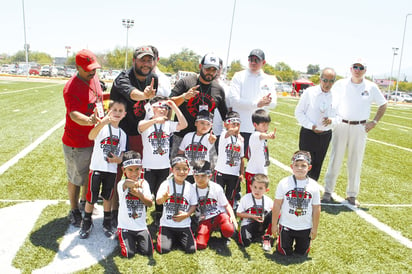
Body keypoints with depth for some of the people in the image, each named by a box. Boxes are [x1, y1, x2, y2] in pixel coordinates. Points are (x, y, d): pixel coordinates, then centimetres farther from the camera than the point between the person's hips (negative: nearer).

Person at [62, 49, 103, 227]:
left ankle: (85, 202, 44)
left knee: (90, 174, 23)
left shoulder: (94, 78, 1)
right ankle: (74, 211, 28)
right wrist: (89, 121, -53)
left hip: (94, 138, 8)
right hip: (76, 144, -7)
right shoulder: (71, 88, -23)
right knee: (76, 179, 8)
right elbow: (74, 114, -35)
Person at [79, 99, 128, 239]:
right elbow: (91, 136, -32)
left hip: (112, 170, 4)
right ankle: (86, 223, 26)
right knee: (91, 198, 5)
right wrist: (103, 122, -50)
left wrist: (118, 159, -12)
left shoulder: (122, 133, 7)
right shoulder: (102, 126, -9)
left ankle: (107, 223, 31)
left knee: (107, 197, 15)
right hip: (97, 168, -3)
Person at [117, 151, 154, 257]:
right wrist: (134, 184, -63)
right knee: (128, 254, -12)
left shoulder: (144, 183, -1)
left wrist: (139, 194, -26)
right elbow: (126, 183, -39)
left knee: (148, 252, -6)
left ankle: (136, 239, 25)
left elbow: (150, 203, -7)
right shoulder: (121, 184, -12)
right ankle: (121, 235, 19)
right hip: (125, 226, -3)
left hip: (141, 226, 3)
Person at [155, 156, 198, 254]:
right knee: (163, 249, -14)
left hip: (184, 224, 2)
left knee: (191, 249, -9)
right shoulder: (166, 184, -9)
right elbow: (158, 201, -22)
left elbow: (194, 205, 7)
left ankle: (178, 238, 21)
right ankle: (171, 238, 19)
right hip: (167, 224, -2)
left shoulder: (189, 186, 0)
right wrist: (164, 197, -45)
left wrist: (186, 214, -12)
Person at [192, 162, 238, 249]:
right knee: (200, 245, -19)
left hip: (219, 215, -1)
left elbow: (226, 205, 2)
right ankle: (209, 231, 16)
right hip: (204, 220, 2)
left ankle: (224, 235, 6)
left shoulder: (216, 188, -3)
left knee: (229, 230, -34)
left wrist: (232, 217, -14)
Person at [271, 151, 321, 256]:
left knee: (302, 253, 15)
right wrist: (274, 224, -3)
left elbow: (316, 208, -1)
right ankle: (281, 239, 37)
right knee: (285, 252, 9)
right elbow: (277, 205, -6)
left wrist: (315, 228, 1)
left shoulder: (314, 185, -7)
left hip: (305, 227, 1)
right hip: (286, 225, -1)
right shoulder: (284, 183, -10)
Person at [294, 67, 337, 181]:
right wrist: (311, 126, -13)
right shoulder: (309, 92, -7)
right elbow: (298, 112, -3)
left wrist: (331, 120, -15)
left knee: (317, 166, 13)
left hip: (325, 135, 3)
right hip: (308, 134, -3)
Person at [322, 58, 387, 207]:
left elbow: (383, 105, 12)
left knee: (356, 162, 6)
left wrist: (374, 122, 4)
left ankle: (352, 194, 18)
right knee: (335, 159, 1)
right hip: (341, 126, -1)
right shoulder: (341, 84, 0)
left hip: (360, 128, 1)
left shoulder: (371, 87, 1)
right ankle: (328, 191, 11)